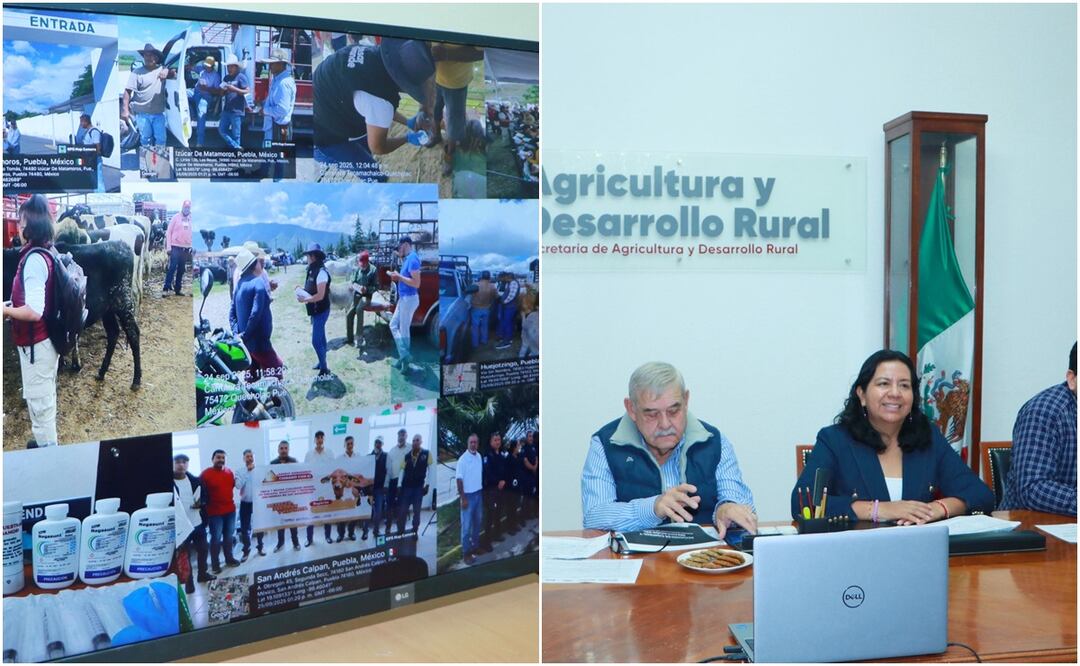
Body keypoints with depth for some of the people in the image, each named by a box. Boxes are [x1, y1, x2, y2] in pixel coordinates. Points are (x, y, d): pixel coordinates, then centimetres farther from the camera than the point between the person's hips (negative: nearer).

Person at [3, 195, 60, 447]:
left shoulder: (34, 259, -24)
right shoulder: (46, 252, 5)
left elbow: (34, 312, -28)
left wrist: (6, 311, -13)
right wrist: (13, 304, 13)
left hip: (36, 343, -9)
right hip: (47, 339, 9)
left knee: (38, 400, 3)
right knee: (45, 396, 22)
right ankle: (48, 442, 35)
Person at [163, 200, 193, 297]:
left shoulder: (191, 219, 7)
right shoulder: (176, 217, -1)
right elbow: (169, 232, 0)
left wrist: (192, 246, 2)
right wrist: (168, 246, -7)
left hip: (186, 248, 3)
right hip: (175, 246, -3)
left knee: (181, 270, 7)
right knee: (172, 267, -9)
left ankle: (177, 289, 14)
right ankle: (166, 288, -8)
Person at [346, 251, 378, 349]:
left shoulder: (373, 270, -8)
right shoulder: (356, 270, 4)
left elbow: (376, 286, -8)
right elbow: (351, 283, 5)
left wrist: (367, 289, -25)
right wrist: (356, 287, -18)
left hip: (366, 296, -6)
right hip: (356, 296, 6)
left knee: (359, 309, -33)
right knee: (349, 315, 0)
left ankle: (359, 337, -34)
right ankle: (349, 338, 20)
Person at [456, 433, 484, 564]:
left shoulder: (479, 456, 2)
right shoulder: (463, 459, -18)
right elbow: (459, 480, -17)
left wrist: (482, 491, 12)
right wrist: (463, 499, -18)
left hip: (479, 494, 7)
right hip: (468, 495, -7)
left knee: (478, 520, 19)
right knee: (467, 525, -1)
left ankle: (476, 544, 35)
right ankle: (466, 552, 6)